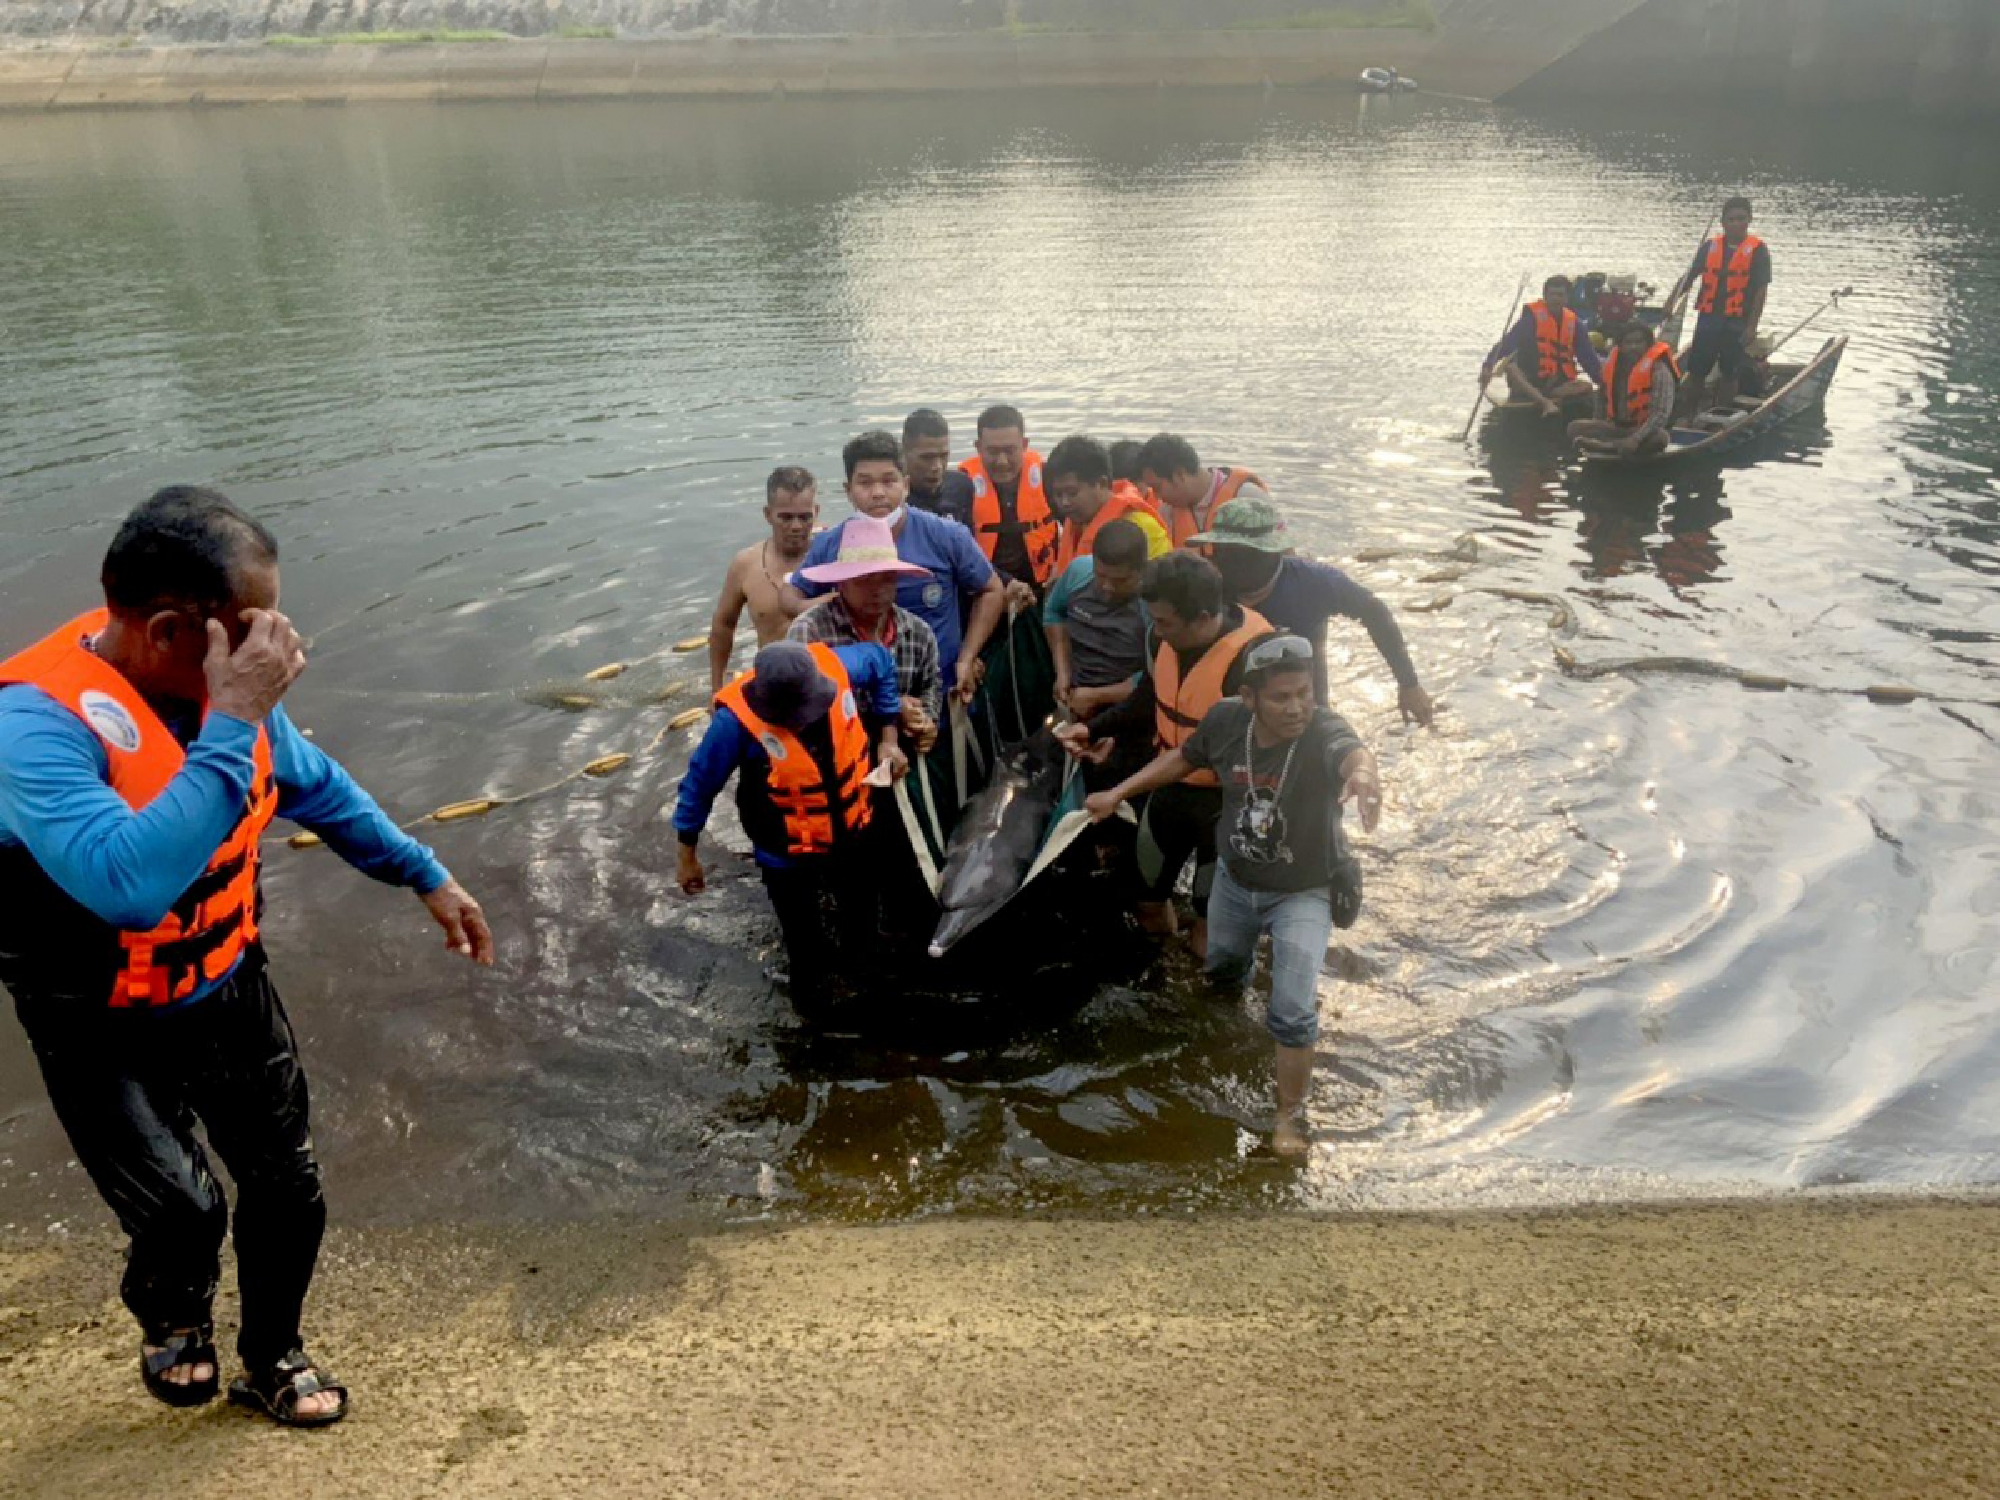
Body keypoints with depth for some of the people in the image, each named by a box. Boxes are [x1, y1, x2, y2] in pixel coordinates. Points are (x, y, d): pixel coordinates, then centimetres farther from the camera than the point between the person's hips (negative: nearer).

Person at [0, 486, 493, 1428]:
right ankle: (171, 1316, 26)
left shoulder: (221, 685, -10)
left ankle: (270, 1359, 41)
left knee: (288, 1191, 12)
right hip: (106, 1033, -5)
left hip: (229, 990, 5)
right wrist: (232, 723, -42)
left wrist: (427, 877, 10)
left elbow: (318, 787, 8)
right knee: (182, 1213, -12)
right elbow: (131, 882, -46)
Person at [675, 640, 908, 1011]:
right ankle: (812, 994, 55)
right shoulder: (738, 719, -35)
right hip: (788, 852, -4)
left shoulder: (836, 667, -27)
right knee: (804, 936, 22)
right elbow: (699, 784, -19)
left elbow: (882, 661, -3)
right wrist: (688, 855, -8)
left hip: (852, 829, 4)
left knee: (860, 911, 32)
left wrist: (888, 738, -6)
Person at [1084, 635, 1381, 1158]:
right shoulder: (1226, 720, -21)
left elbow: (1352, 753, -58)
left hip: (1303, 893, -5)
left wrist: (1362, 772, -81)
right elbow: (1183, 758, 0)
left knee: (1292, 1013, -14)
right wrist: (1118, 793, 2)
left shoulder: (1323, 732, -33)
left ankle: (1290, 1116, 11)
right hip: (1234, 880, 5)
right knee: (1221, 972, 28)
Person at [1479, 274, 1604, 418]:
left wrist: (1604, 382, -4)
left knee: (1586, 387, -20)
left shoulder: (1574, 323, 6)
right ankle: (1546, 403, -48)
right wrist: (1488, 366, -31)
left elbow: (1589, 357, 8)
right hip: (1528, 382, -4)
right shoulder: (1532, 316, -4)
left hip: (1557, 385, 4)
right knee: (1510, 368, -34)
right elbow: (1508, 343, -16)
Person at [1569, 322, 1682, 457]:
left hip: (1644, 430, -5)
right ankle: (1619, 446, -32)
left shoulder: (1658, 369, -17)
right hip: (1616, 427, 5)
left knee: (1660, 438, -39)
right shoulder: (1612, 364, 0)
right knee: (1575, 428, -16)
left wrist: (1635, 439, -35)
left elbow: (1661, 412, -25)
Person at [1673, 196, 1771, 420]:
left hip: (1737, 324, -2)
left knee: (1729, 375, 6)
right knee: (1696, 372, 5)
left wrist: (1752, 325, -13)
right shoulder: (1710, 246, 6)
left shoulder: (1758, 250, -4)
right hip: (1708, 320, 2)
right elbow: (1690, 276, 11)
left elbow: (1761, 290, -7)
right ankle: (1685, 416, 15)